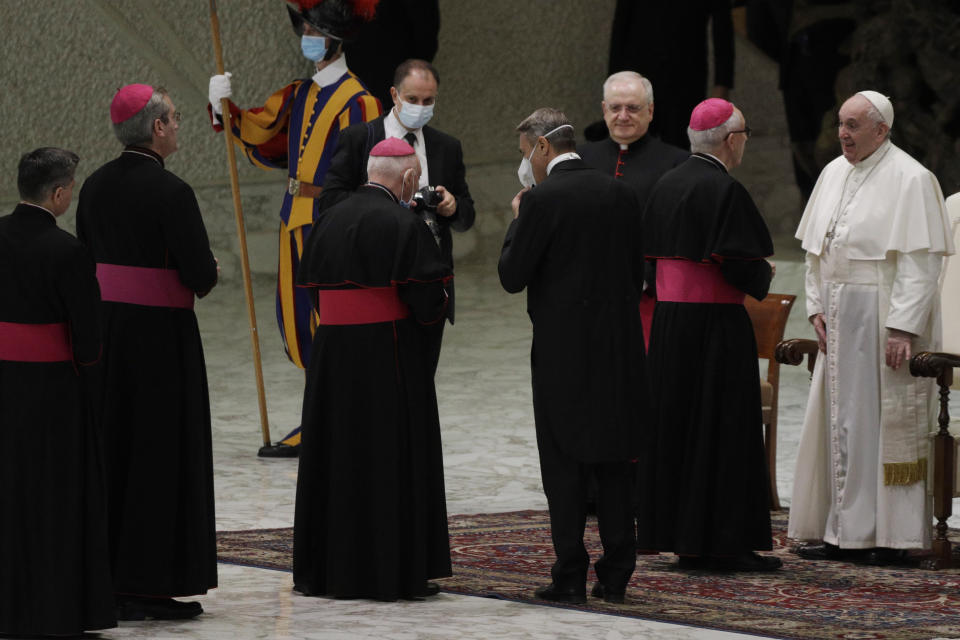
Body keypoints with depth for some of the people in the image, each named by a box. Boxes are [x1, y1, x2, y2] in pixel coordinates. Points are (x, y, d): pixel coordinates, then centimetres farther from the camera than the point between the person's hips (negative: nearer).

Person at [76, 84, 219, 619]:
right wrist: (205, 274, 6)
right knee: (161, 454, 0)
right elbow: (201, 275, -17)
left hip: (105, 328, 7)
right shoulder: (170, 192, -17)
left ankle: (104, 580, 17)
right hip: (160, 334, -7)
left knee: (113, 450, 13)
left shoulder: (96, 186, 5)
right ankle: (150, 583, 1)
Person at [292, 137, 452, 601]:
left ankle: (324, 568, 17)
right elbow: (428, 300, -14)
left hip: (332, 354, 6)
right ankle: (392, 571, 2)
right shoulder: (404, 225, -13)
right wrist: (433, 310, 8)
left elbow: (312, 288, 10)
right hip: (390, 358, -6)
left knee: (335, 457, 13)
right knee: (391, 459, 1)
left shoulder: (329, 221, 7)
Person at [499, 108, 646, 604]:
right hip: (618, 347, 5)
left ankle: (570, 576, 0)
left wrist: (518, 222, 3)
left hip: (563, 349, -5)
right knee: (615, 461, 10)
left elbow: (512, 276, -9)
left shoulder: (542, 200, -12)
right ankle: (616, 573, 11)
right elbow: (636, 271, 11)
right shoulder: (620, 193, 6)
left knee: (564, 462, 0)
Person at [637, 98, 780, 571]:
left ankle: (676, 533, 15)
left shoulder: (666, 186, 8)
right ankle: (720, 541, -1)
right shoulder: (725, 191, -15)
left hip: (668, 318, 8)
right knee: (721, 427, -2)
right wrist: (763, 275, 1)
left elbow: (651, 256, 13)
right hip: (715, 320, -8)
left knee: (676, 423, 11)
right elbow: (742, 266, -19)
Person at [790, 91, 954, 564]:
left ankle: (891, 534, 0)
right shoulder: (833, 175, 11)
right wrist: (817, 307, 6)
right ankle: (844, 530, 11)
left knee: (886, 418, -5)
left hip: (886, 315, -7)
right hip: (839, 315, 7)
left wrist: (903, 326, -20)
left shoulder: (910, 179, -11)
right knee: (840, 420, 6)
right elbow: (816, 248, 17)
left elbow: (920, 261, -15)